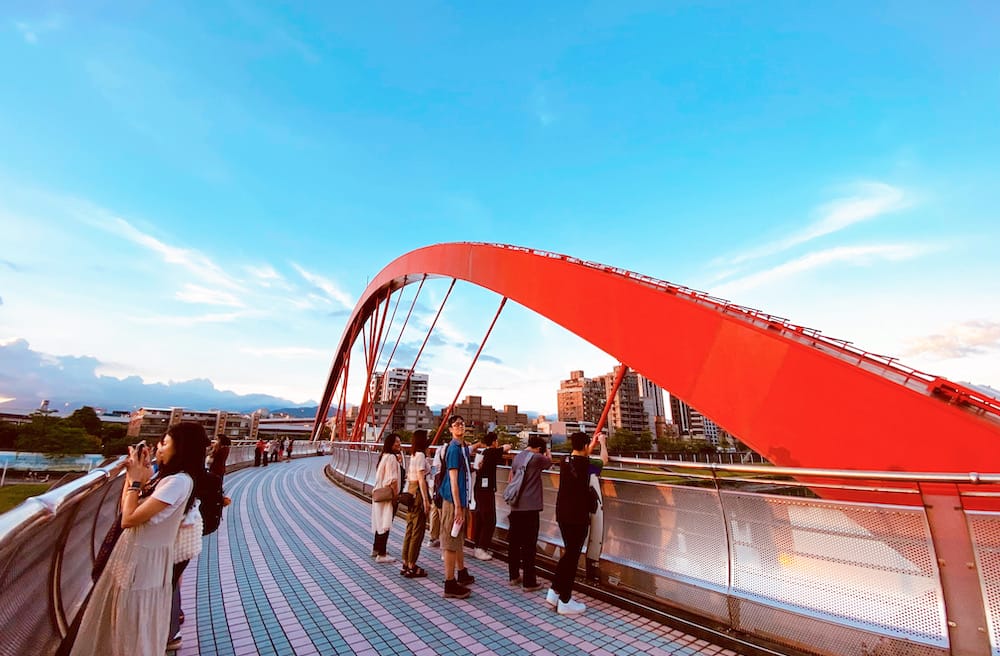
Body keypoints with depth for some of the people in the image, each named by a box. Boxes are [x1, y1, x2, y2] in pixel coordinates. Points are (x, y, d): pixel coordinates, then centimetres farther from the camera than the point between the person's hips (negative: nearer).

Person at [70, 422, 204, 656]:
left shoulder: (179, 481, -28)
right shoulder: (171, 478, 5)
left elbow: (128, 519, -26)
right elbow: (125, 508, 10)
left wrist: (135, 480, -16)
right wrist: (134, 475, 2)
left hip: (143, 560, -9)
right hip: (134, 554, 9)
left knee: (134, 632, 11)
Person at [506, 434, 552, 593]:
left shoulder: (517, 457, 8)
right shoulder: (537, 457, -11)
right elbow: (549, 461, 10)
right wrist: (545, 452, 27)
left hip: (515, 506, 7)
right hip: (530, 507, -7)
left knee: (514, 542, 15)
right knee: (529, 545, 1)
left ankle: (514, 576, 27)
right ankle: (528, 582, 9)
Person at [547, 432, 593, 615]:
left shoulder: (565, 461, 4)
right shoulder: (585, 464, -17)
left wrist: (594, 443, 34)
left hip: (562, 514, 7)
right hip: (578, 517, -7)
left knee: (569, 553, 21)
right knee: (572, 556, 4)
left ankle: (555, 590, 24)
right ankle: (565, 601, 14)